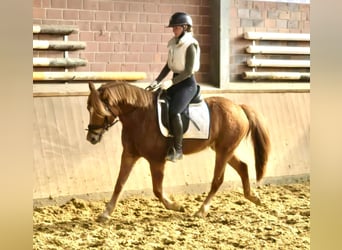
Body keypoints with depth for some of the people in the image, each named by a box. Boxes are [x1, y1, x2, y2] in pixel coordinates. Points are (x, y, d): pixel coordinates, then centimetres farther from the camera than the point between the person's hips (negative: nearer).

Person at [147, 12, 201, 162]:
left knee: (173, 111, -29)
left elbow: (188, 71, -18)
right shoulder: (173, 44, 10)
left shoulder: (190, 45, -13)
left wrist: (171, 82, -22)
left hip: (187, 84, -9)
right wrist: (157, 81, 5)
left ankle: (177, 149, -20)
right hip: (175, 82, 9)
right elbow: (168, 66, 16)